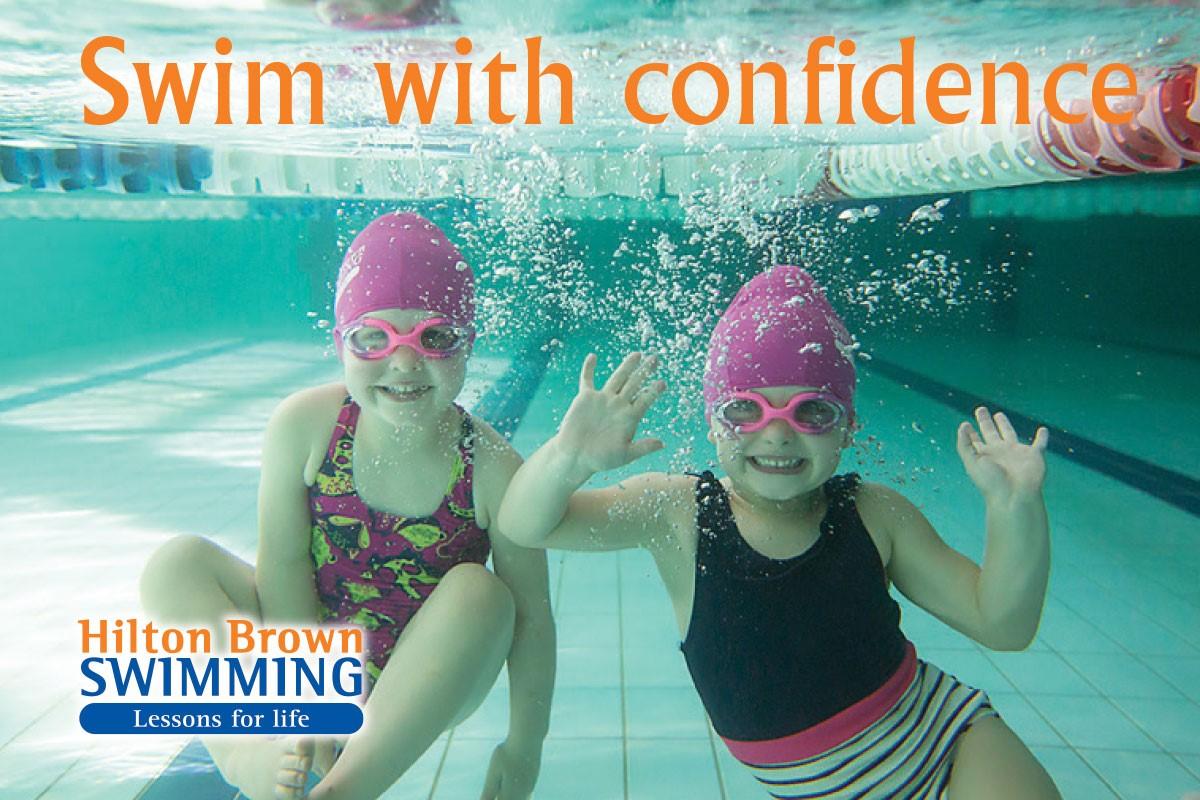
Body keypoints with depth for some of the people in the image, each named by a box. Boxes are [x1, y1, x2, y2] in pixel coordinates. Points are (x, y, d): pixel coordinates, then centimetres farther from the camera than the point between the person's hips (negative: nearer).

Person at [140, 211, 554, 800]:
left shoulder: (493, 469, -20)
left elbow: (532, 618, -14)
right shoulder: (303, 425, -15)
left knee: (478, 592, -31)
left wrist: (523, 744, -9)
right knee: (178, 563, -15)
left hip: (418, 689, -2)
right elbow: (285, 568, -14)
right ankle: (248, 751, -34)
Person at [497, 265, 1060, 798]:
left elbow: (1000, 624, -6)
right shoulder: (676, 515, -15)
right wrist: (569, 458, -43)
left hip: (949, 742, -1)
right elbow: (525, 527, -22)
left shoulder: (875, 515, -10)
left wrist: (1014, 509, -23)